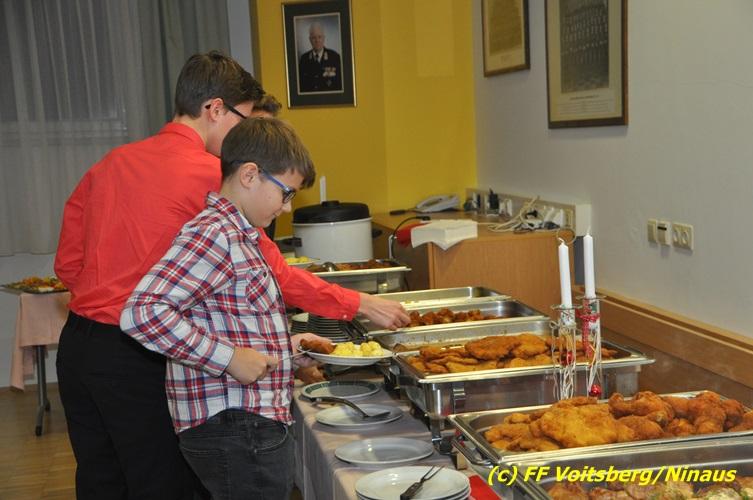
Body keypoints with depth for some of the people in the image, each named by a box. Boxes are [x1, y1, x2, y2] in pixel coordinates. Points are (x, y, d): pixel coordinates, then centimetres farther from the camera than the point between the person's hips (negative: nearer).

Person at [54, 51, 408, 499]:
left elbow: (68, 264, 10)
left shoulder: (112, 163, 8)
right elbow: (271, 273, -11)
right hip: (137, 359, -8)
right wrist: (360, 305, -3)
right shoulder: (210, 176, -13)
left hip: (77, 343, 8)